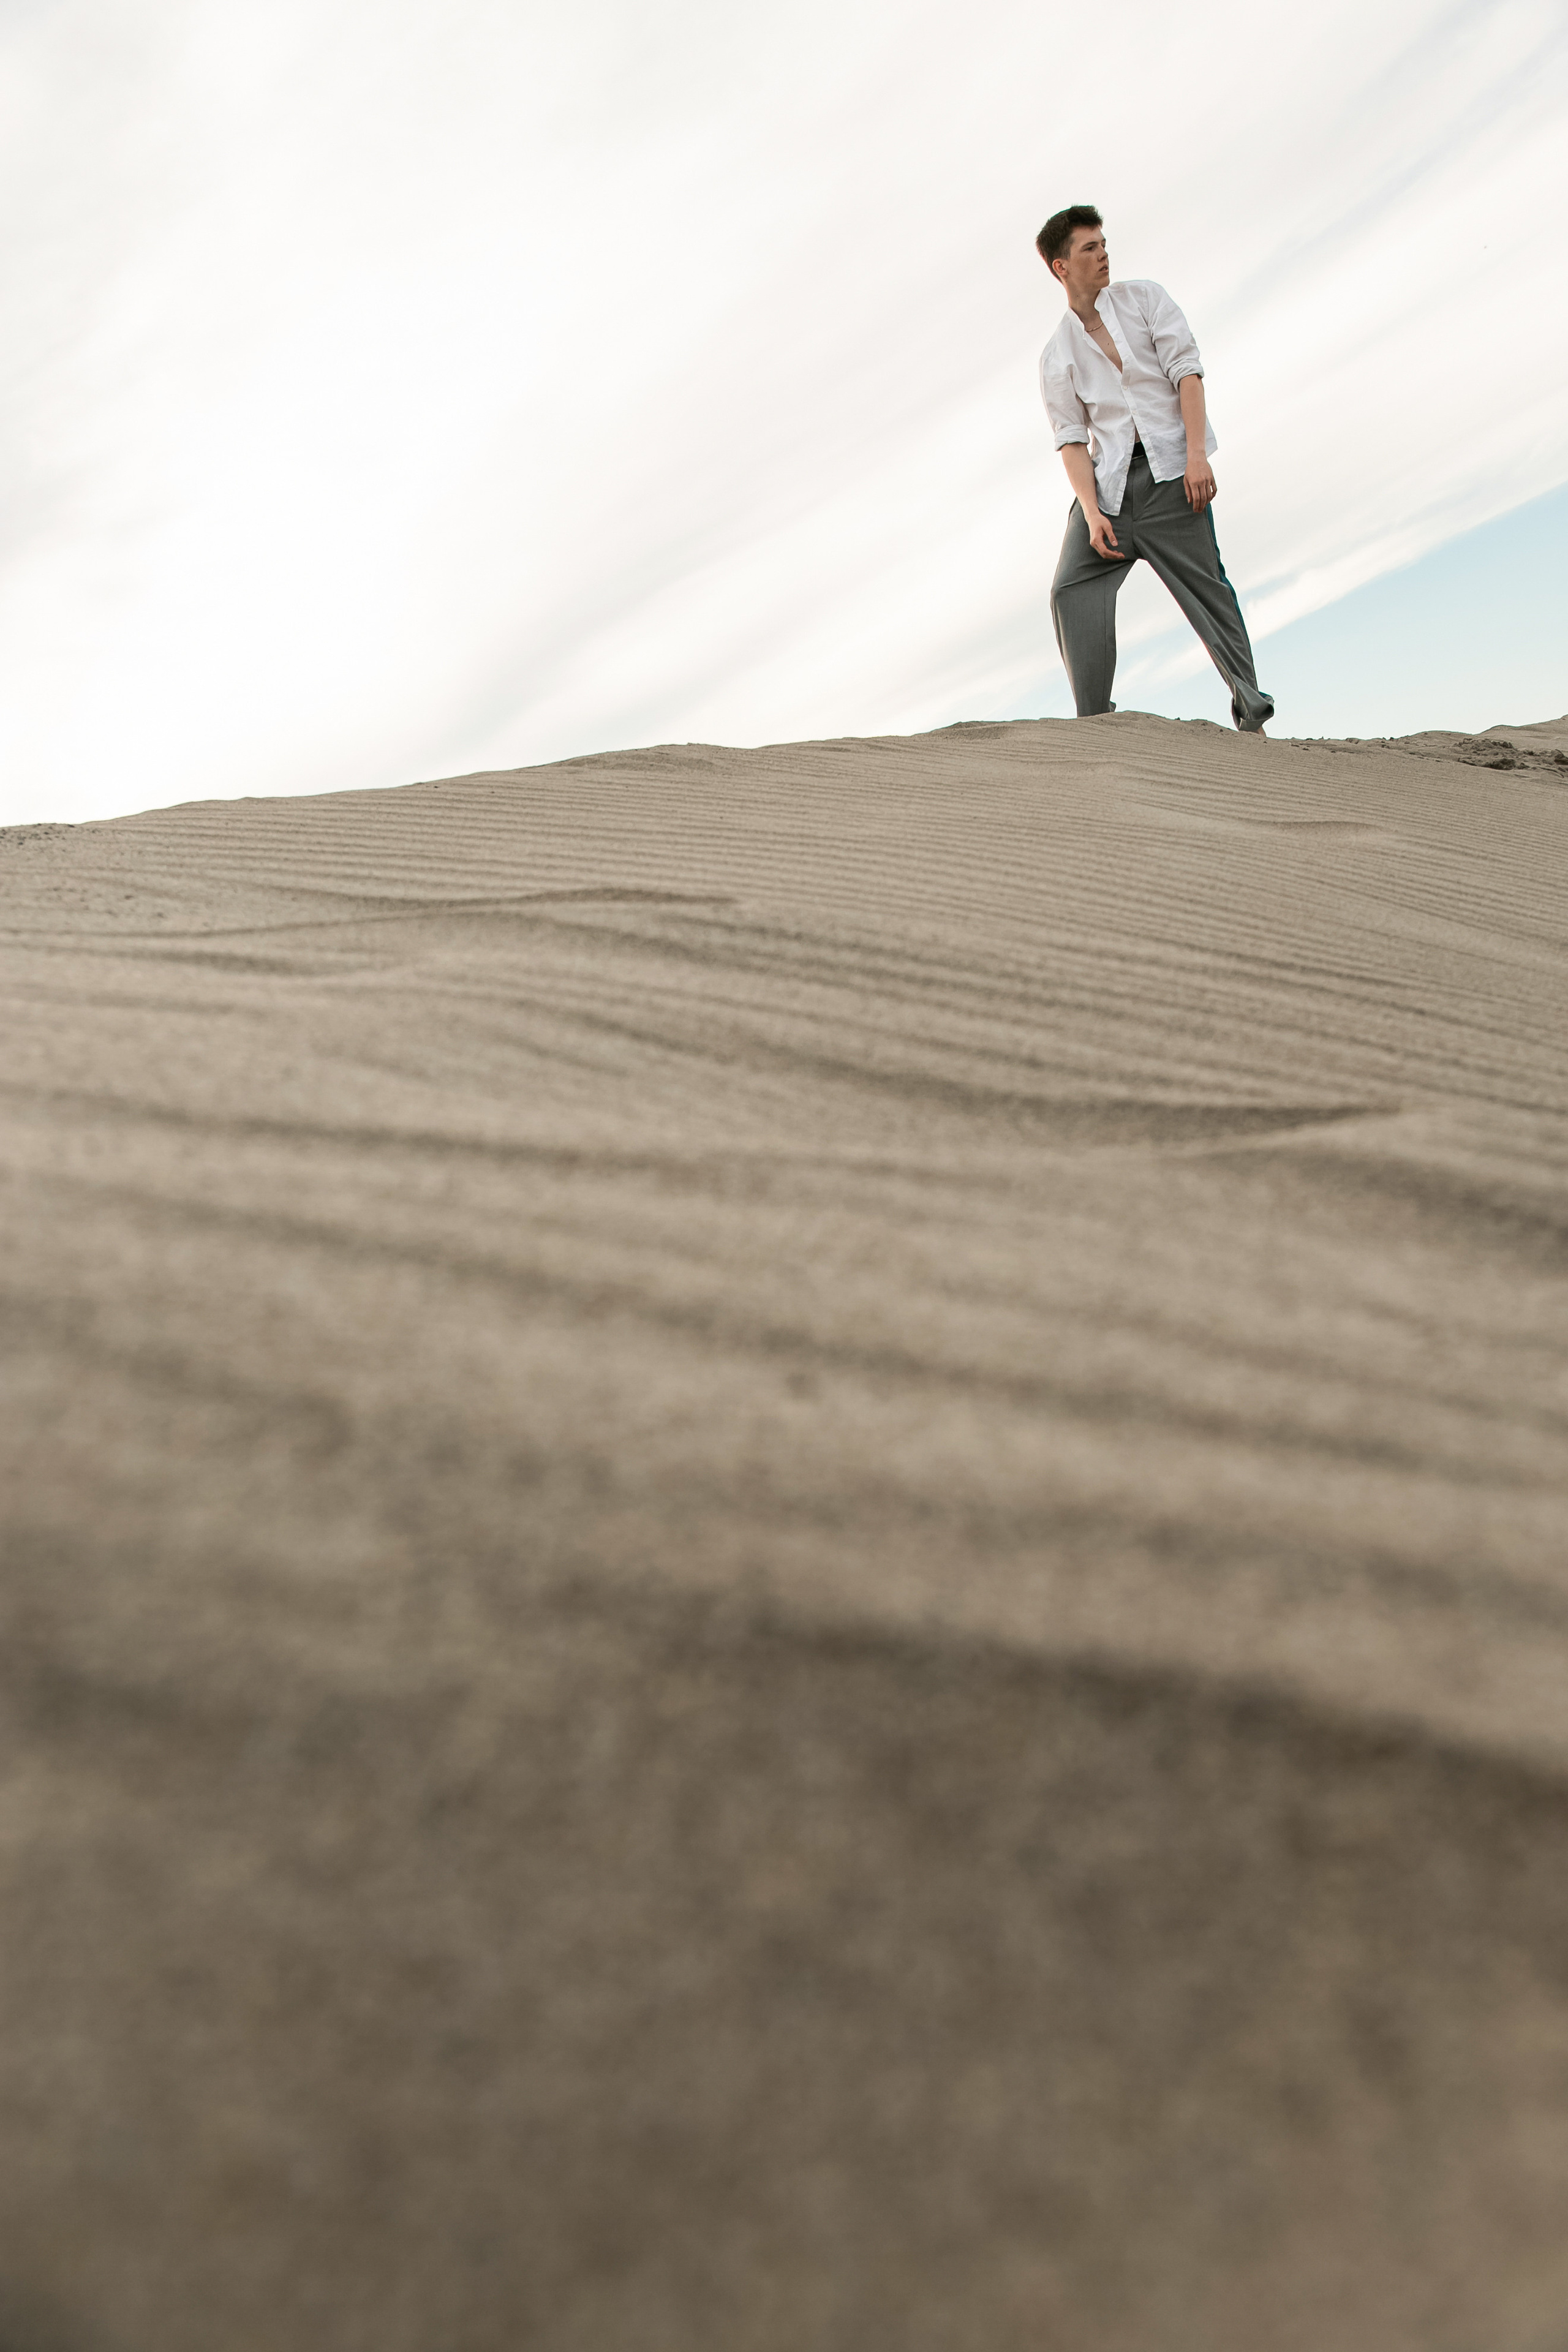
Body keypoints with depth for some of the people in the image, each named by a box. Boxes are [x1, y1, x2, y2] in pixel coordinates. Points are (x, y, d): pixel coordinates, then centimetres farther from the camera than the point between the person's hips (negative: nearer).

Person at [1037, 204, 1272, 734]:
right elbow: (1072, 440, 4)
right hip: (1108, 480, 2)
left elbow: (1185, 370, 1)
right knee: (1072, 589, -14)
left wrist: (1197, 455, -14)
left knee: (1205, 585, -10)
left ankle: (1252, 714, -10)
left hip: (1169, 467, -2)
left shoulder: (1143, 297, 11)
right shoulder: (1056, 357, 13)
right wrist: (1092, 512, -12)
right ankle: (1096, 724, -11)